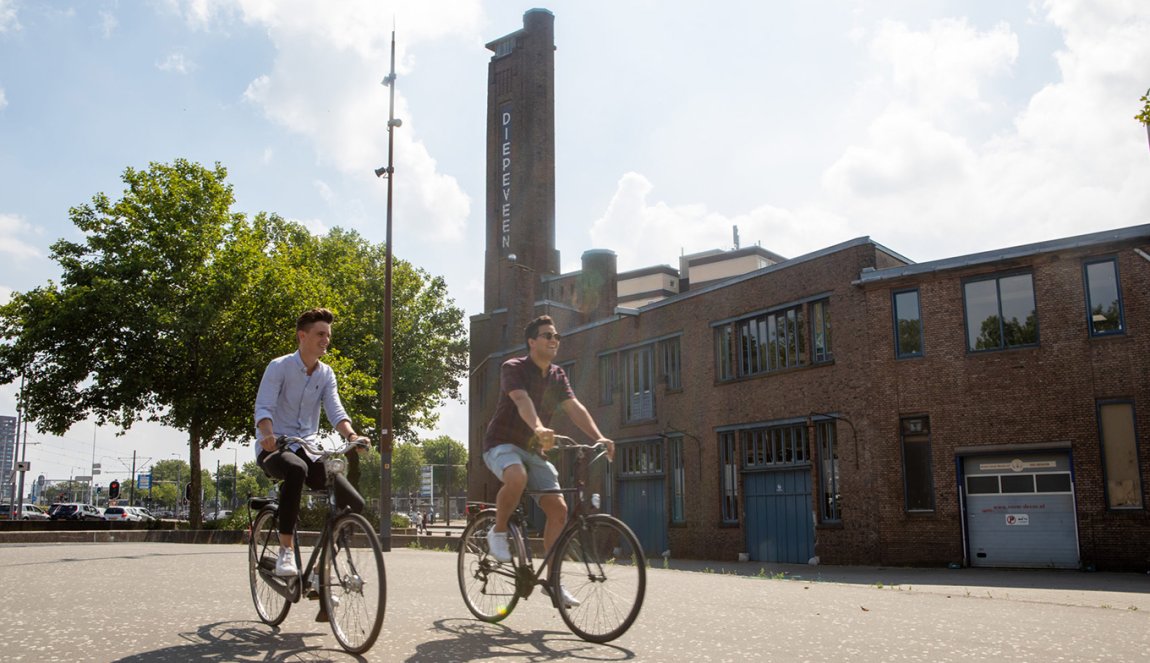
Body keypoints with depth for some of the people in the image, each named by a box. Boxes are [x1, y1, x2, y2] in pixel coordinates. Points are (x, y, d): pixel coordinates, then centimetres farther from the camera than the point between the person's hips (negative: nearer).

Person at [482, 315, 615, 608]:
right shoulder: (513, 368, -12)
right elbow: (522, 400, -31)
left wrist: (599, 437, -22)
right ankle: (498, 532, -13)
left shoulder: (557, 376, 8)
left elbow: (574, 407, -6)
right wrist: (539, 428, -51)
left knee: (558, 508, -9)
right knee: (517, 477, -39)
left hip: (534, 449, 6)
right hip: (502, 443, -6)